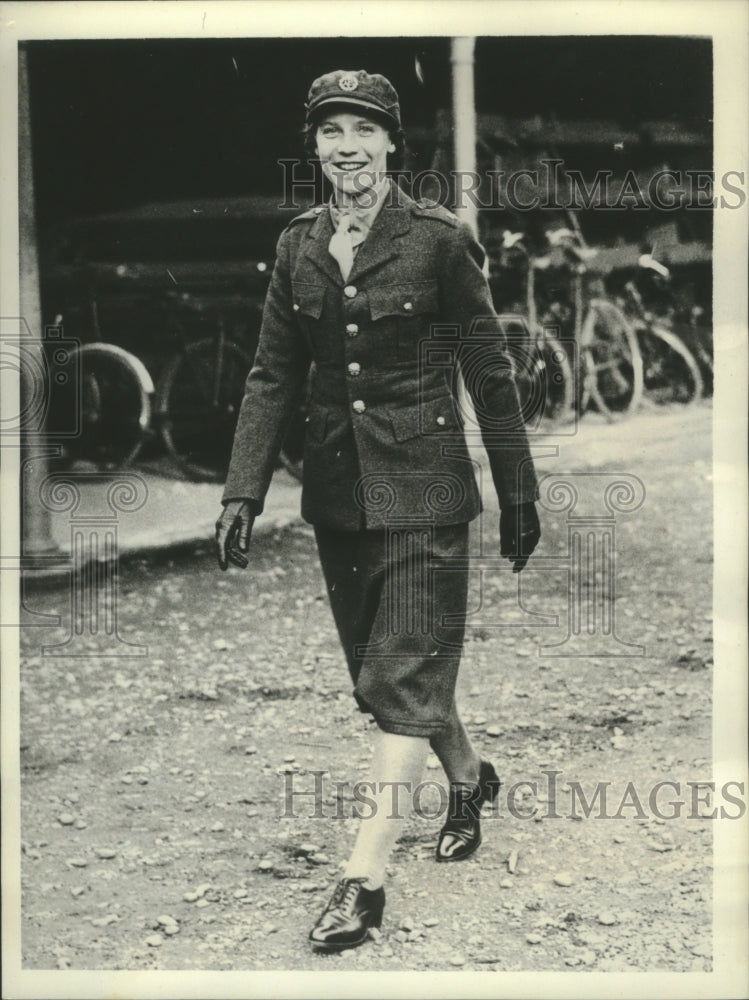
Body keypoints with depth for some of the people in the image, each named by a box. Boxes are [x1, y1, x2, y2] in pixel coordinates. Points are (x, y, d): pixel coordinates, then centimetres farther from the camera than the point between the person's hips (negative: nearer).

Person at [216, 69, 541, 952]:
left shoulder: (439, 240, -7)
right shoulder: (298, 246, 6)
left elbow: (489, 375, -3)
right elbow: (273, 375, 7)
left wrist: (518, 498, -1)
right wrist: (243, 491, -3)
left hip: (421, 486, -5)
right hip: (337, 488, 5)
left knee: (403, 674, -6)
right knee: (381, 668, 16)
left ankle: (365, 874, -1)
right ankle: (468, 776, 41)